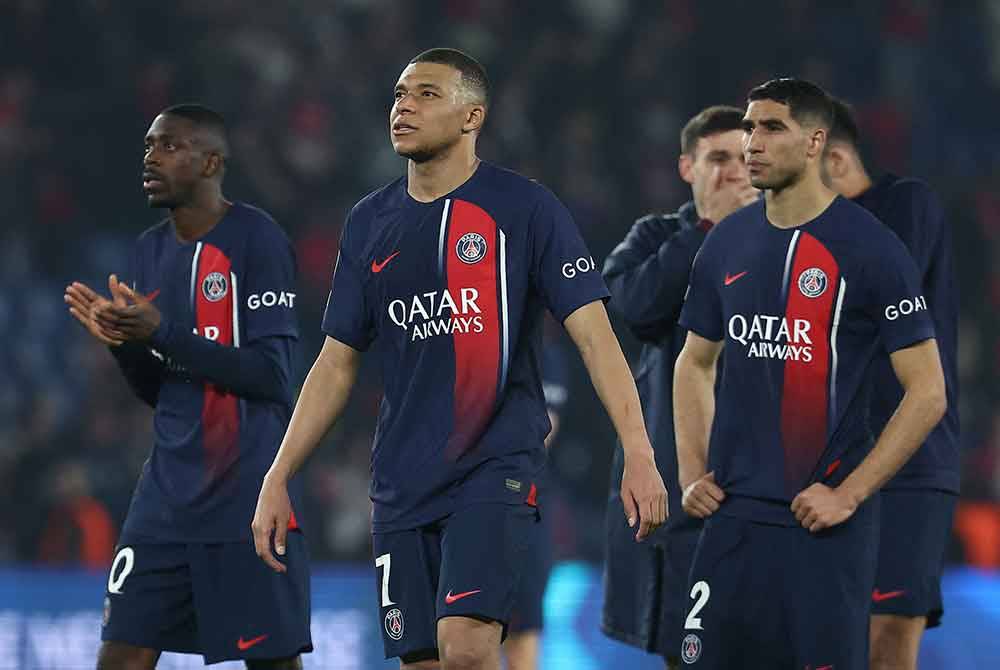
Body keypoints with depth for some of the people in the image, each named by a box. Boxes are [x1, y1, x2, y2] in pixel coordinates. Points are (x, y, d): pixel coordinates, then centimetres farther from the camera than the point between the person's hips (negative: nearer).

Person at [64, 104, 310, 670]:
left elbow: (272, 378, -16)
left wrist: (162, 332, -21)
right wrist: (122, 340, -2)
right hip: (170, 491, 7)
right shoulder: (152, 250, 14)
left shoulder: (258, 240, -9)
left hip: (248, 494, -7)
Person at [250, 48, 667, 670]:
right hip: (403, 482, 5)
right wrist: (277, 479, 11)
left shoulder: (525, 209, -4)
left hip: (497, 467, -5)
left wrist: (639, 454, -18)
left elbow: (595, 336, -8)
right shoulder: (370, 222, 11)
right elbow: (337, 364, 16)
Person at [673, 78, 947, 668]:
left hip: (825, 521, -5)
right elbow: (695, 364, 22)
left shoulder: (871, 248, -8)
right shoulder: (727, 245, 8)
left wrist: (849, 494, -12)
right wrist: (692, 473, 9)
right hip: (733, 514, 5)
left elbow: (928, 393, -8)